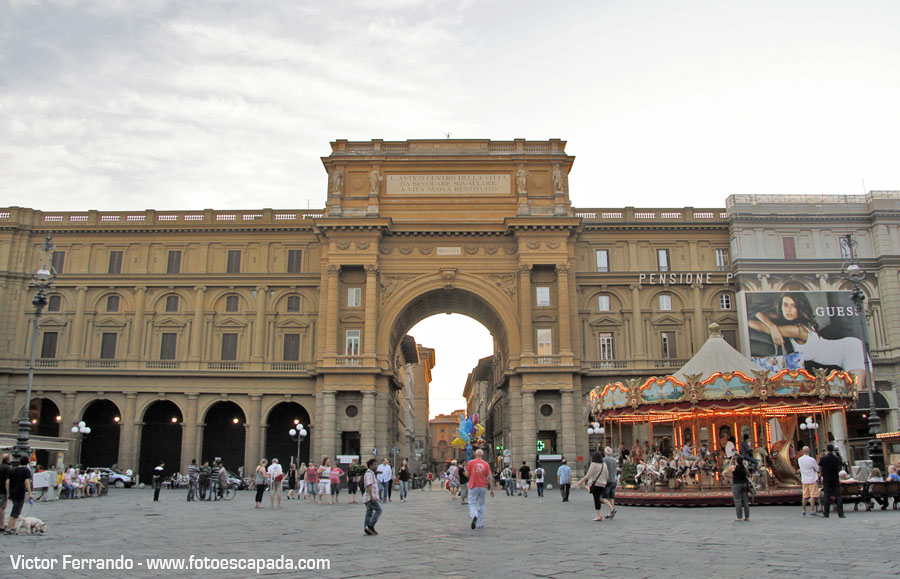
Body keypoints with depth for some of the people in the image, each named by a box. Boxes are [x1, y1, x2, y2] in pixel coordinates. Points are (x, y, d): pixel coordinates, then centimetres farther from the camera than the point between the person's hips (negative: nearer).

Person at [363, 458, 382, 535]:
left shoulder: (371, 473, 20)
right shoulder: (369, 473, -13)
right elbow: (369, 485, -24)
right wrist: (371, 496, -29)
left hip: (369, 497, 10)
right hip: (371, 497, -10)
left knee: (369, 513, 8)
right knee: (378, 510, -12)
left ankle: (367, 529, 6)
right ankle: (370, 526, -16)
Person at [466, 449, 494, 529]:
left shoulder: (470, 462, -3)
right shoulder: (486, 464, 2)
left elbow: (467, 474, 1)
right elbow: (489, 477, -2)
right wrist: (492, 490, 2)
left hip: (473, 486, -2)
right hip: (483, 487, 2)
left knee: (472, 504, 2)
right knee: (481, 505, 14)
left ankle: (474, 516, -29)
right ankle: (480, 524, 14)